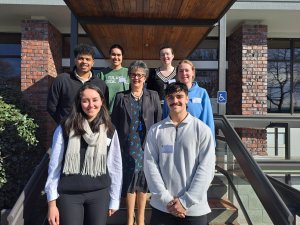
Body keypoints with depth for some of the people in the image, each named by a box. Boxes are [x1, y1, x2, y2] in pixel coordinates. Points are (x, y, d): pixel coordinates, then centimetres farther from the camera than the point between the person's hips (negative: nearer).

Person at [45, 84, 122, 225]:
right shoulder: (64, 129, -6)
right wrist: (52, 202, -3)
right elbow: (54, 166, -2)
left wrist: (114, 200, 6)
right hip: (69, 195, -1)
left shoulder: (109, 130, -1)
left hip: (99, 194, 2)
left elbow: (115, 166, 4)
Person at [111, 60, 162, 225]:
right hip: (128, 145, 0)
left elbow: (159, 121, 4)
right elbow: (114, 123, 5)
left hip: (147, 145, 1)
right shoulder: (121, 97, 4)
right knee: (129, 179, 4)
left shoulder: (153, 96, 5)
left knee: (143, 181, 10)